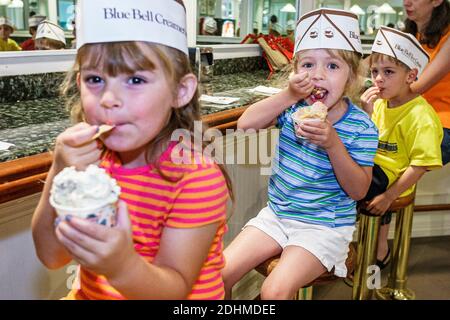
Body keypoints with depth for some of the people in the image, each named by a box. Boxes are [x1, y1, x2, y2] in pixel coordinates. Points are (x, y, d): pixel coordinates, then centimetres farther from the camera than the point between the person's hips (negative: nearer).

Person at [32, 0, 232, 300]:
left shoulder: (199, 179, -20)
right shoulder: (92, 158, -4)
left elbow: (175, 289, -18)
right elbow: (52, 256, -7)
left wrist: (122, 267, -37)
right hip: (89, 293, 4)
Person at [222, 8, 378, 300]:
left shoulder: (361, 126, -12)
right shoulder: (294, 107, -2)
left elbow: (359, 191, -12)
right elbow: (246, 122, -12)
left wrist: (333, 144, -27)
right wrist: (289, 95, -23)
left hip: (325, 226, -4)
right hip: (277, 213, 4)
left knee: (275, 290, -23)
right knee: (219, 274, -7)